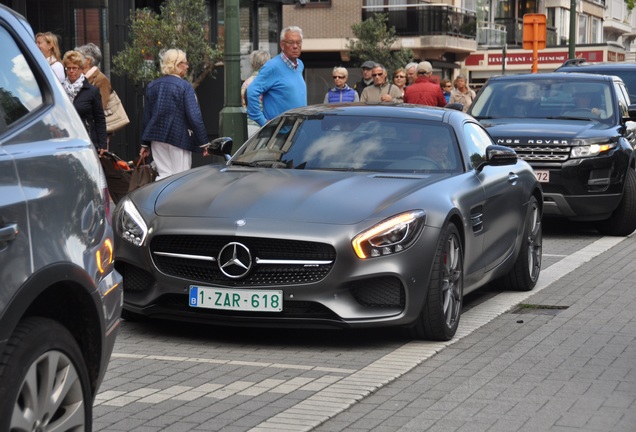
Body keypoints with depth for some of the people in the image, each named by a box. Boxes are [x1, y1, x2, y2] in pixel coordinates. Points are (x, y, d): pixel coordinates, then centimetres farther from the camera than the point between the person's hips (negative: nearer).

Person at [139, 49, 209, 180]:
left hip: (157, 138, 6)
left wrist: (145, 144, 19)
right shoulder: (185, 87, -9)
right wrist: (204, 142, -9)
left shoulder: (152, 86, 10)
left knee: (164, 176, 8)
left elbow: (146, 117, 13)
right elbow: (194, 117, -14)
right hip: (179, 138, -6)